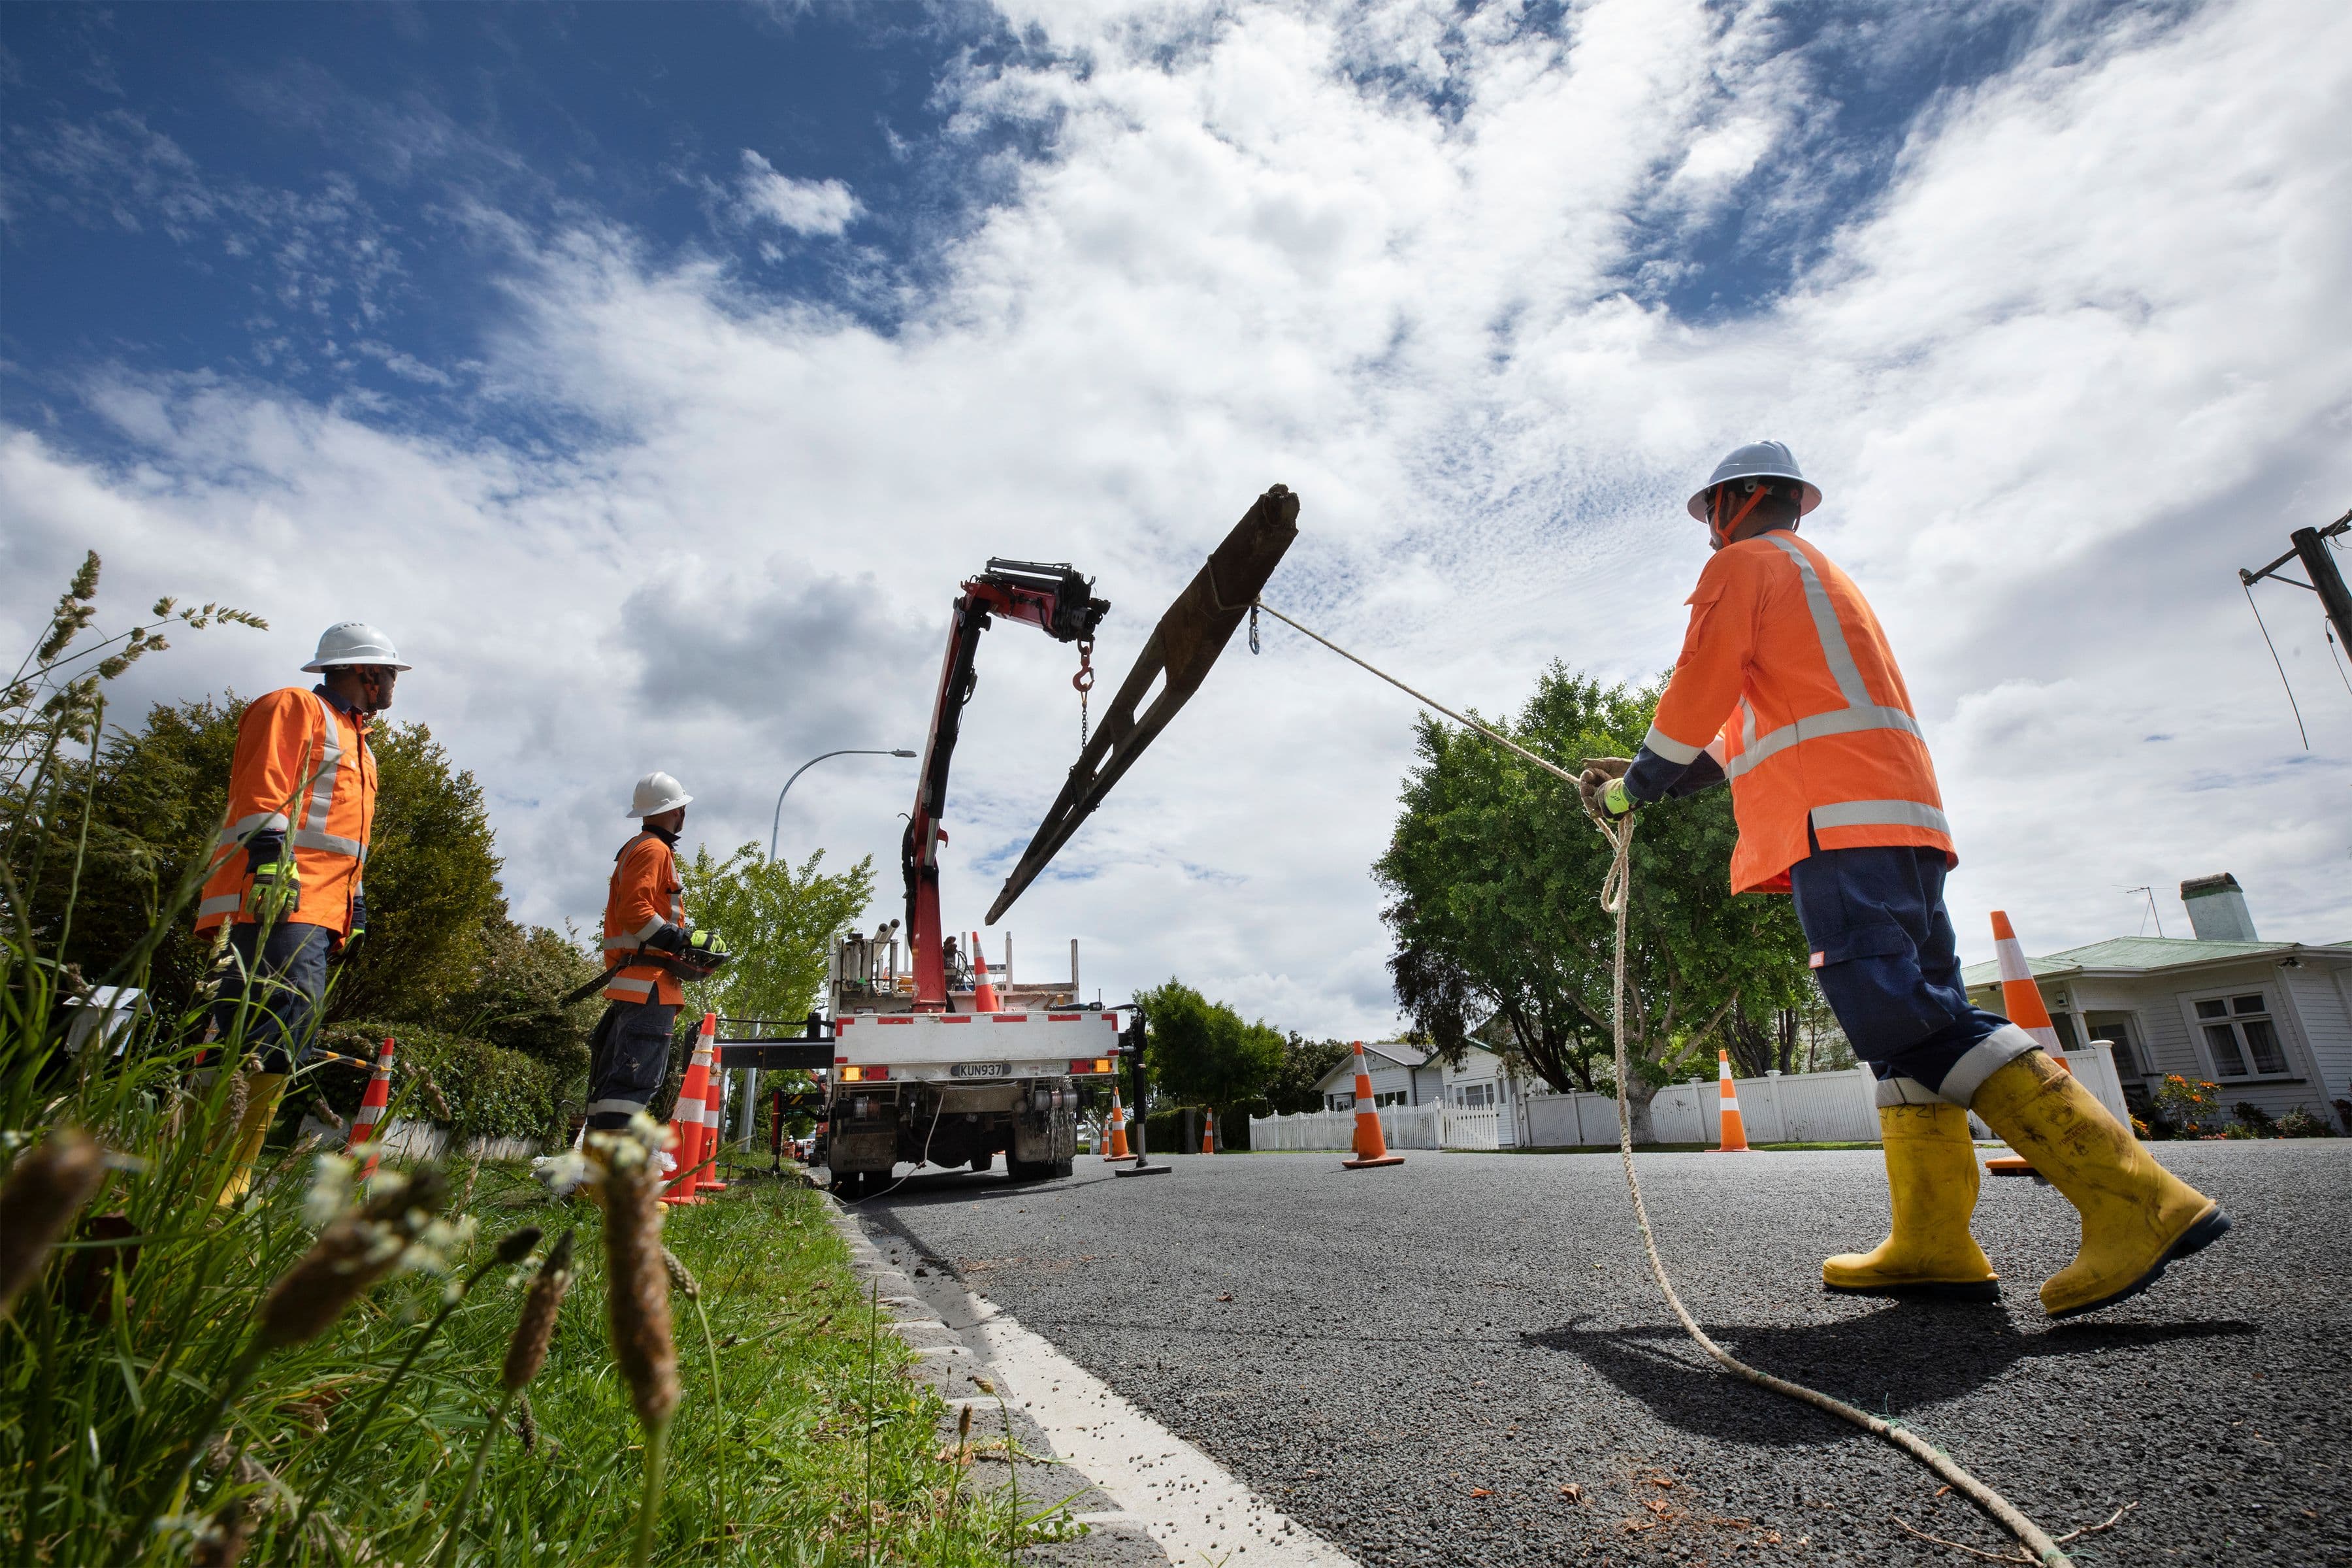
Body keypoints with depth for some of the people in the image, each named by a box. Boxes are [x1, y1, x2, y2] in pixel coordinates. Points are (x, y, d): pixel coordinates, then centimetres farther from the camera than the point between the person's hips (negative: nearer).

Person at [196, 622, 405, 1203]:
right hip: (276, 901, -10)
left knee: (279, 1051, 6)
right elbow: (263, 789, -11)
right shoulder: (294, 708, 4)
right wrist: (269, 851, -23)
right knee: (258, 1039, -18)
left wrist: (354, 899, 23)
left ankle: (226, 1190, 9)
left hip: (315, 914, 10)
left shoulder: (356, 742, 31)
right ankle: (209, 1188, -17)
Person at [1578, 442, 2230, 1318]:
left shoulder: (1744, 564, 6)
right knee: (1911, 1019, 3)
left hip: (1840, 822, -10)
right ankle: (1933, 1245, 3)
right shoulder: (1821, 579, 35)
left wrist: (1632, 789, 9)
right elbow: (1746, 734, 32)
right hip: (1897, 821, 10)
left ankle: (2134, 1201, -20)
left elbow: (1699, 696, -4)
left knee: (1904, 1018, -17)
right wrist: (1641, 779, 32)